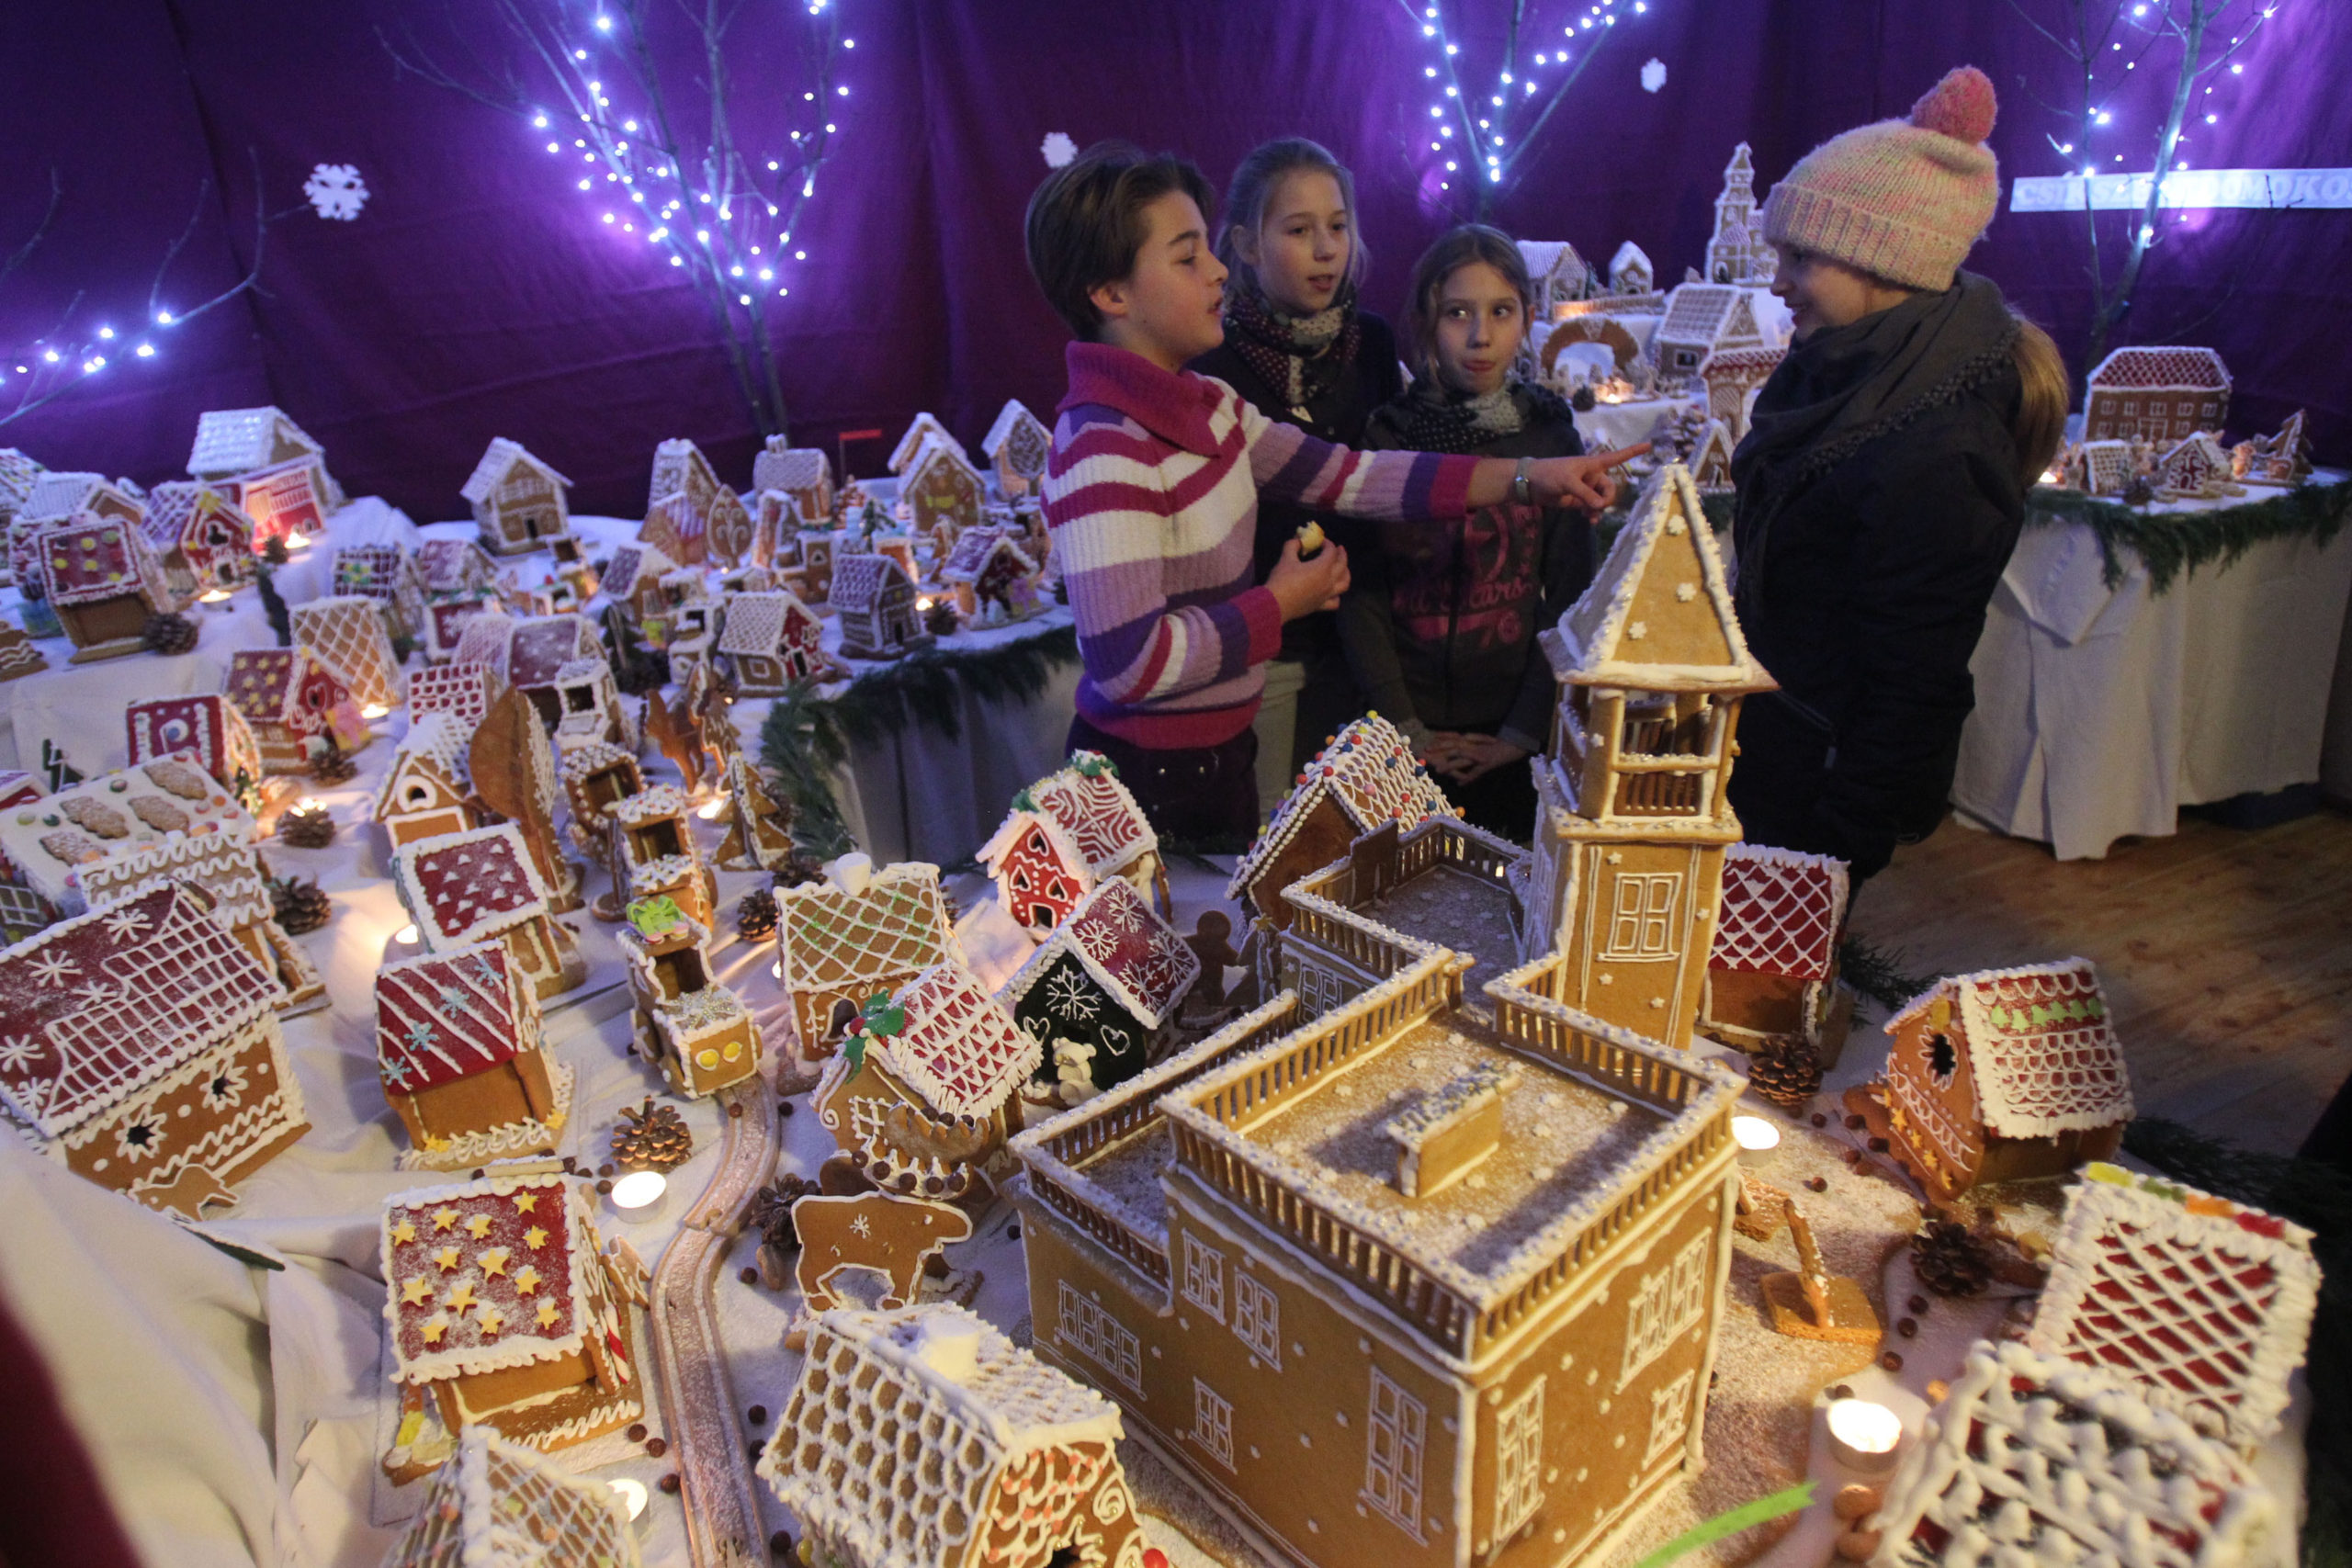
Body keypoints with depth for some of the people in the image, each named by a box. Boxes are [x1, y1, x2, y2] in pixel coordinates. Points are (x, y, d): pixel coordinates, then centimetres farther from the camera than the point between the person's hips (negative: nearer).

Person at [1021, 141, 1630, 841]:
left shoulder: (1204, 404, 5)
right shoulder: (1102, 454, -24)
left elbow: (1347, 474, 3)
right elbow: (1127, 663, -29)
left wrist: (1527, 477, -3)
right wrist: (1281, 603, -17)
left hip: (1219, 753, 9)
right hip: (1148, 781, -9)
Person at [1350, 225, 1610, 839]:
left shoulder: (1552, 437, 0)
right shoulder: (1388, 437, -3)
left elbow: (1570, 598, 0)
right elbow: (1360, 593, -5)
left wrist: (1523, 731, -6)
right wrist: (1406, 729, -9)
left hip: (1513, 737, 1)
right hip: (1407, 734, -1)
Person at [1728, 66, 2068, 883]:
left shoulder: (1932, 456, -26)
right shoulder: (1853, 373, 3)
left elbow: (1909, 691, -23)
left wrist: (1837, 848, -18)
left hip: (1811, 802, -9)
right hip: (1765, 765, 9)